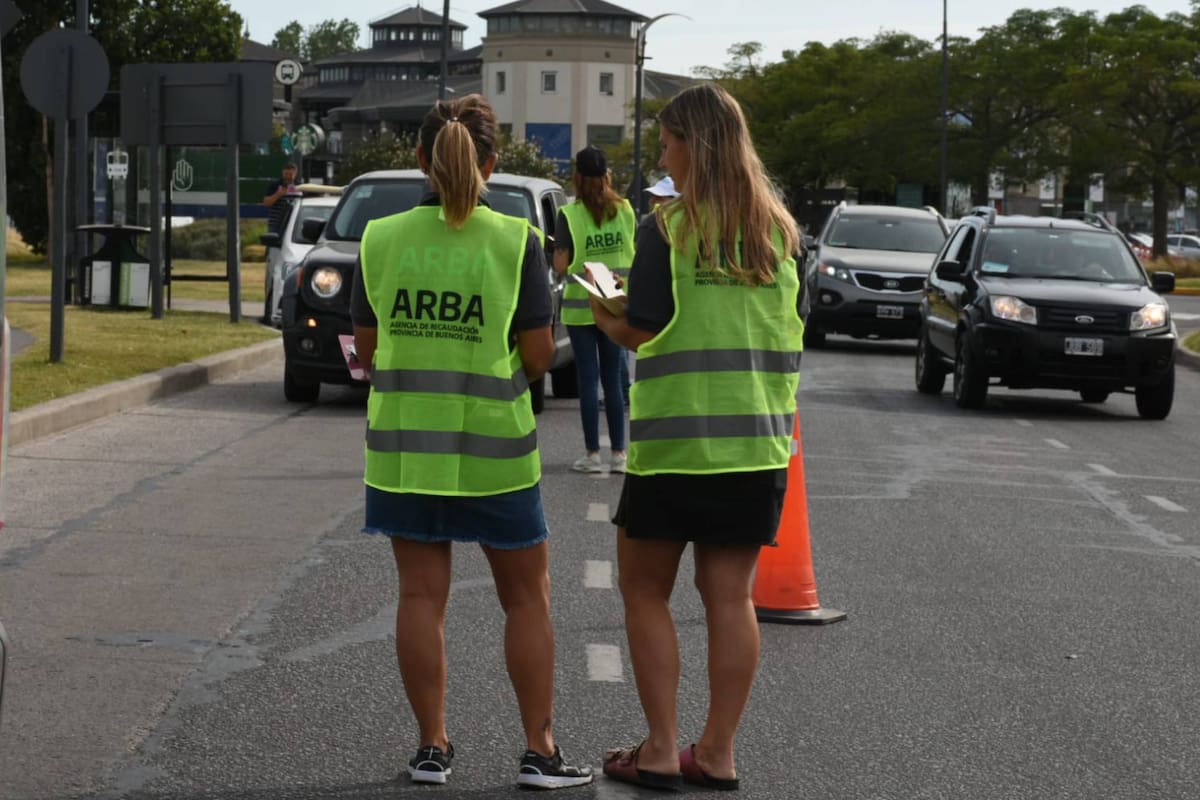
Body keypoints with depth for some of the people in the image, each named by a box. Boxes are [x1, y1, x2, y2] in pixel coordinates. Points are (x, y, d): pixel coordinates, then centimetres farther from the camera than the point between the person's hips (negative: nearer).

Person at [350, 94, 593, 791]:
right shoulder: (517, 242, -10)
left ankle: (433, 746, 13)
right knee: (526, 598, 11)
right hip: (493, 446, -2)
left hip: (403, 444, 2)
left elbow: (368, 349, 3)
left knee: (422, 596, 9)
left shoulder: (381, 240, -3)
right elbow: (538, 357, -9)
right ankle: (540, 751, 13)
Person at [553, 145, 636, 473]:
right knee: (613, 379, 10)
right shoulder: (625, 210, 0)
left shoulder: (569, 215, -11)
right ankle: (619, 453, 10)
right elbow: (634, 254, 7)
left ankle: (593, 454, 1)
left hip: (580, 307, -3)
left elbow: (560, 265, -12)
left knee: (588, 379, 1)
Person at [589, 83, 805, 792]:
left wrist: (604, 316, 8)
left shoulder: (668, 227, -10)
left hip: (676, 439, -5)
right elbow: (793, 325, 13)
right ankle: (718, 754, 11)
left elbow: (642, 328, -12)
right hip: (758, 440, 5)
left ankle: (661, 751, 5)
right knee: (732, 597, 8)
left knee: (645, 591, 8)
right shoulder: (779, 228, 6)